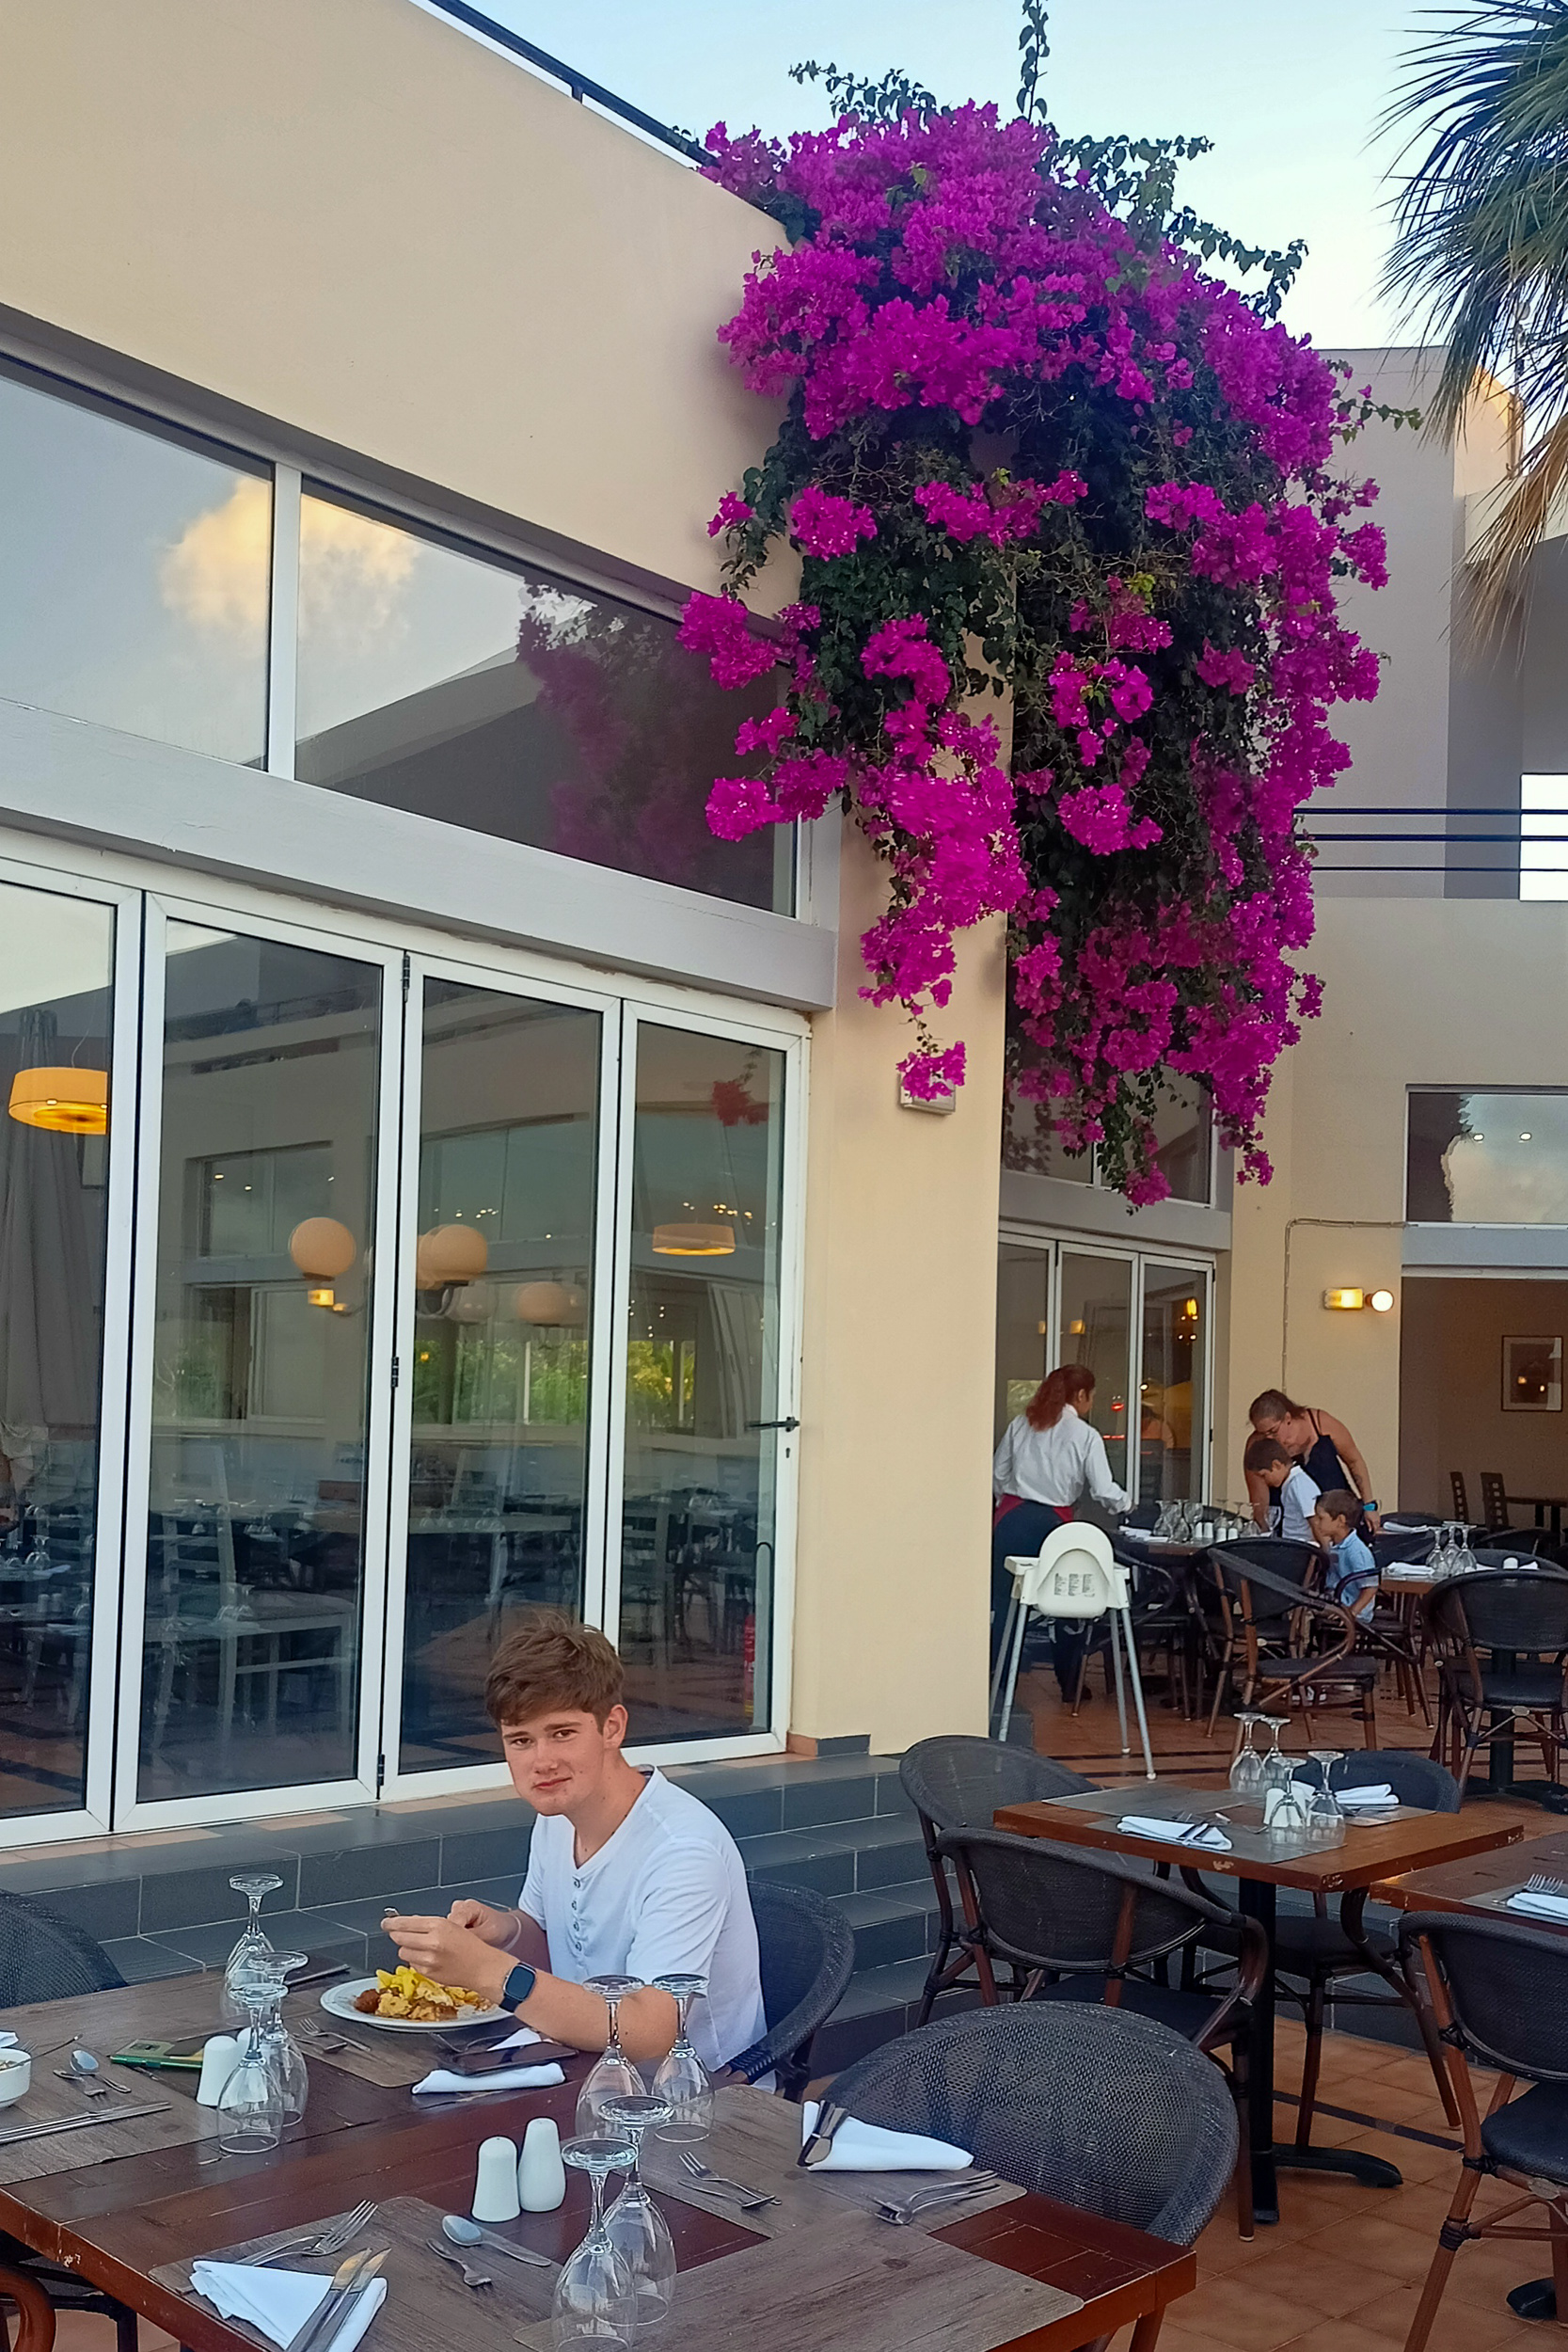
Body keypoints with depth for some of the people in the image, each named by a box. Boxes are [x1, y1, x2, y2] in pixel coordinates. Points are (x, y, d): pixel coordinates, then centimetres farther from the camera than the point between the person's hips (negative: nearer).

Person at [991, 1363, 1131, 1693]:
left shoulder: (1020, 1424, 7)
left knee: (1004, 1601, 6)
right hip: (1053, 1523, -3)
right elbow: (1104, 1492, -4)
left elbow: (997, 1476, 11)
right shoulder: (1086, 1436, -3)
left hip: (1011, 1519, 3)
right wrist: (1127, 1504, 14)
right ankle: (1069, 1685, 21)